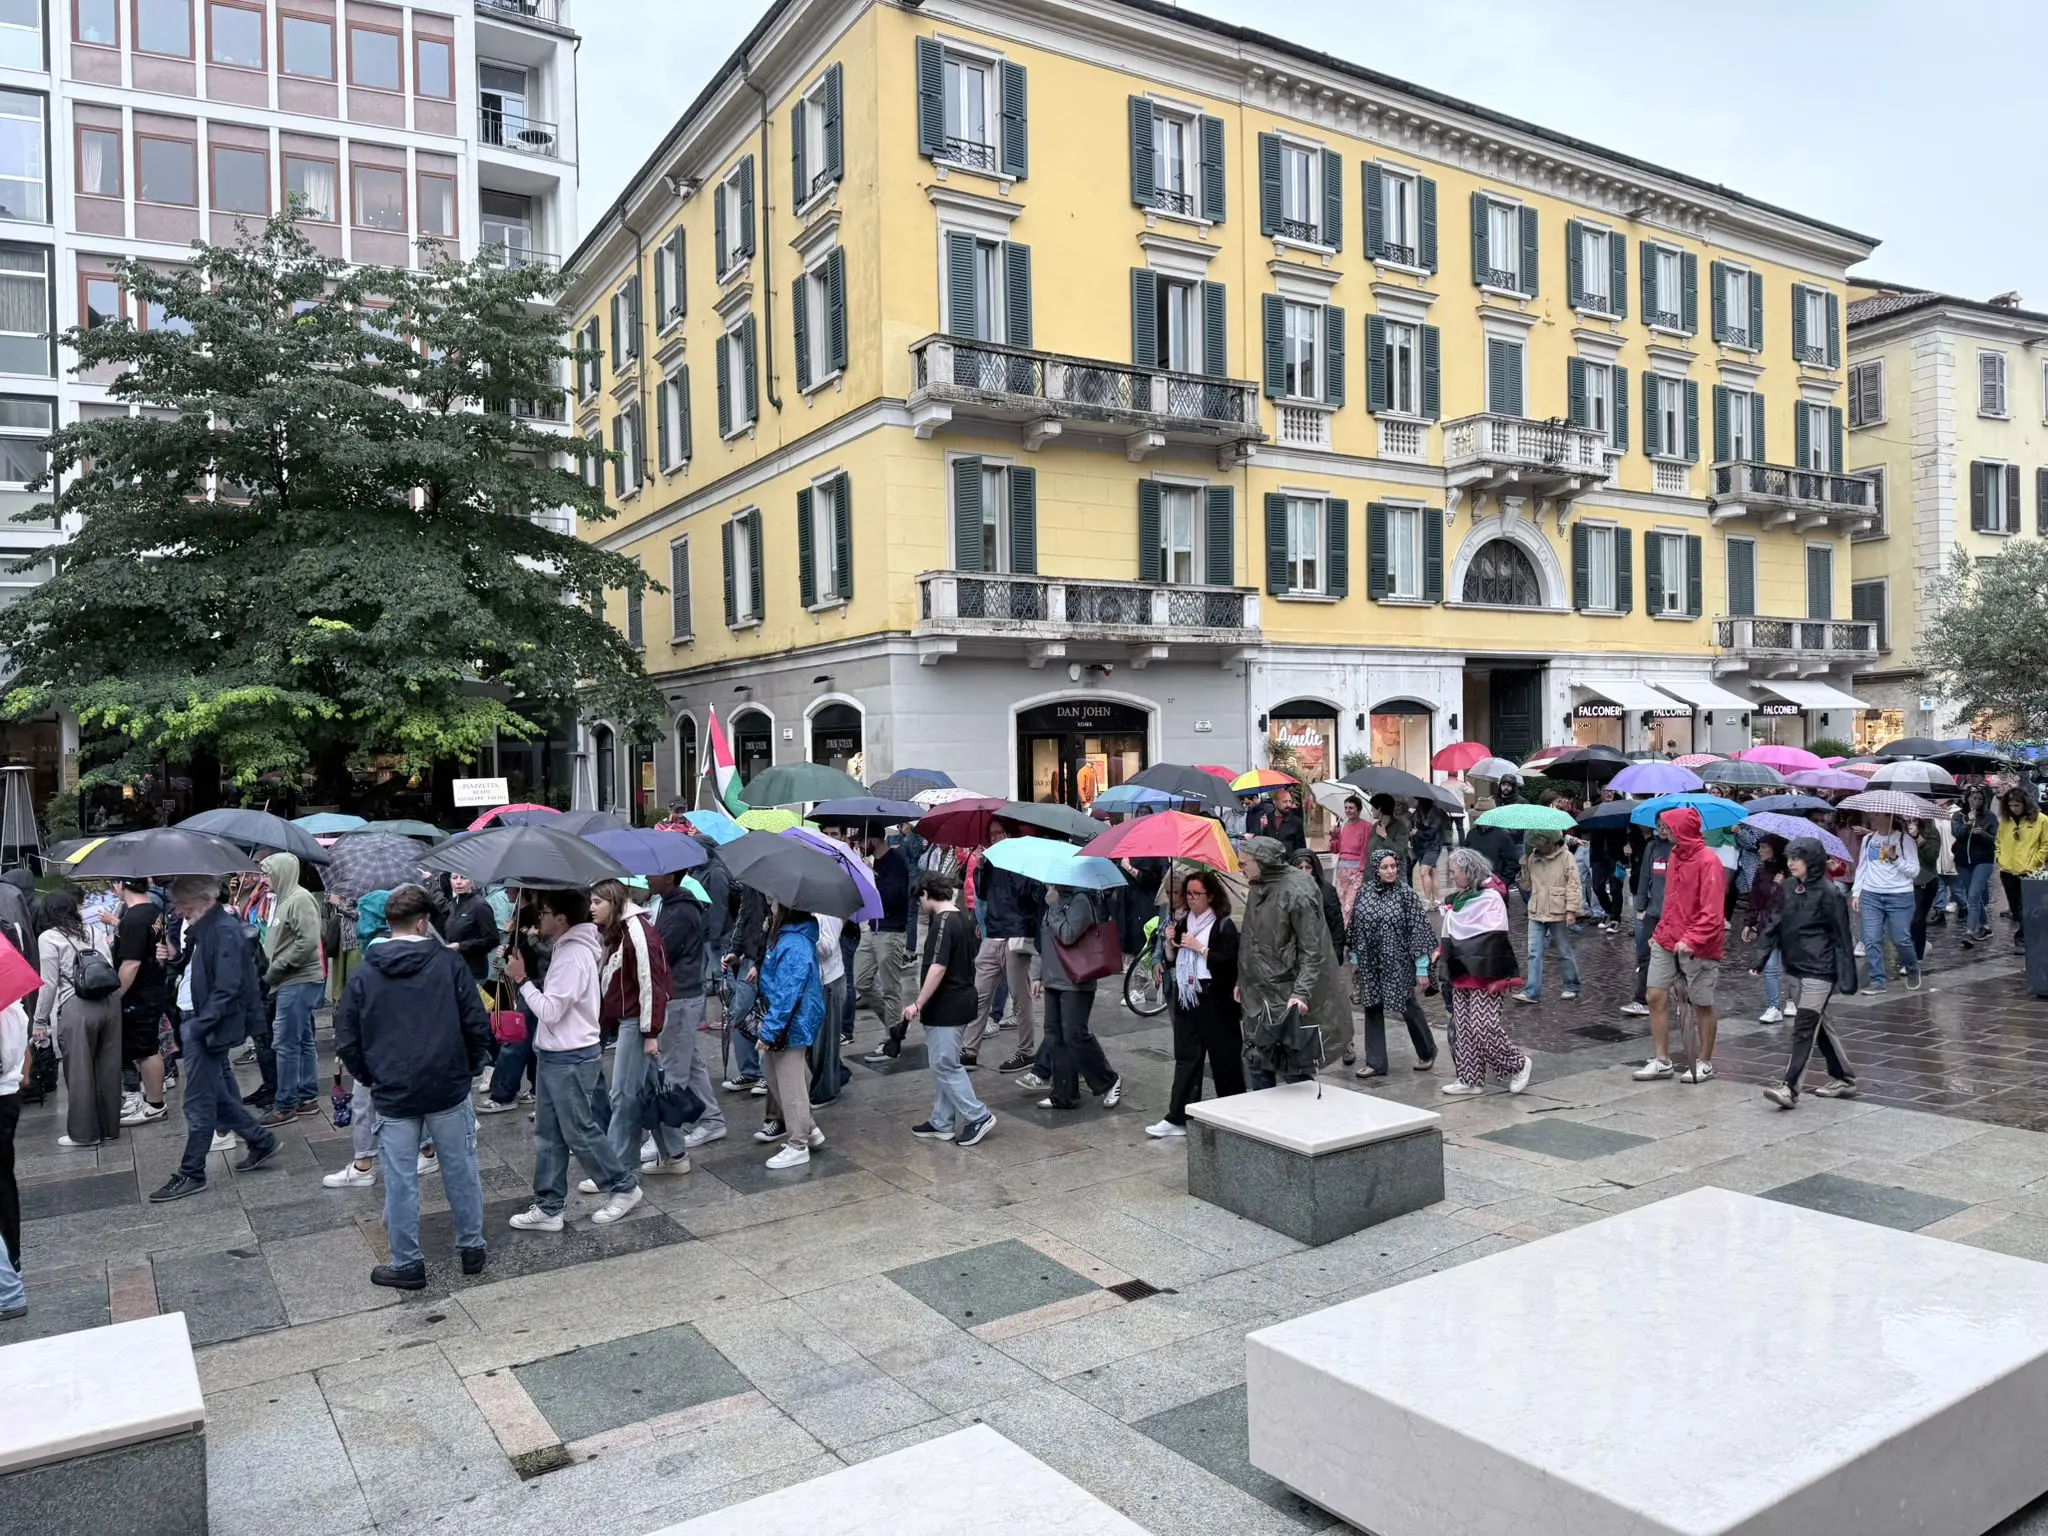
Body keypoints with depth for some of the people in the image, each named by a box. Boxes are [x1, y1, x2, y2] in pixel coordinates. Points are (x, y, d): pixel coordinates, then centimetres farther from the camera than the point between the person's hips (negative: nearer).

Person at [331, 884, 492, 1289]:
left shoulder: (364, 974, 0)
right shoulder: (449, 962, -6)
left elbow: (346, 1041, 1)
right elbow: (477, 1024, -7)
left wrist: (369, 1077, 16)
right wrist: (471, 1066, 9)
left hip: (392, 1094, 1)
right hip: (448, 1089, -1)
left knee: (400, 1182, 9)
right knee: (461, 1171, 13)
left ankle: (407, 1264, 18)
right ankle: (472, 1248, 24)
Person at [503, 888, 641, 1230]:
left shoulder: (574, 956, -22)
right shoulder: (567, 948, 10)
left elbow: (549, 1011, -22)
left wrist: (521, 979, -17)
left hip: (570, 1060, -10)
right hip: (554, 1056, 10)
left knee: (580, 1133, 2)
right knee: (548, 1134, 12)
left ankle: (624, 1187, 17)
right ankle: (548, 1207, 19)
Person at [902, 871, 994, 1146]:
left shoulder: (943, 922, -18)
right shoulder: (963, 918, 10)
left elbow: (938, 967, -24)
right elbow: (973, 952, 19)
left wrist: (918, 1004, -22)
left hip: (946, 1005, -10)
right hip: (963, 998, 10)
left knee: (945, 1065, -2)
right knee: (942, 1064, 15)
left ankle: (978, 1117, 2)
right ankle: (942, 1123, 20)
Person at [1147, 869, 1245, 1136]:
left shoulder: (1224, 925, -7)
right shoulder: (1182, 923, 12)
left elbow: (1230, 963, -17)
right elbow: (1170, 961, 15)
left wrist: (1199, 947, -17)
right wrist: (1169, 943, -3)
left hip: (1215, 1001, -6)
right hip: (1186, 999, 6)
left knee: (1223, 1058, 3)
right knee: (1185, 1058, 6)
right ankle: (1177, 1119, 6)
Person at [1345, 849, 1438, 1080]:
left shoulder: (1407, 894, -9)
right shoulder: (1364, 893, 2)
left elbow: (1419, 930, -8)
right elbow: (1355, 929, 10)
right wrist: (1355, 961, 13)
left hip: (1398, 964, -4)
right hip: (1370, 964, 4)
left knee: (1408, 1008, 6)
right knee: (1372, 1010, 6)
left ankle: (1427, 1052, 31)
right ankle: (1375, 1063, 15)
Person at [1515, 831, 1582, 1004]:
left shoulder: (1566, 858, -8)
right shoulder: (1532, 858, 8)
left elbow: (1573, 885, -10)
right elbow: (1527, 885, 13)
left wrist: (1571, 910, -16)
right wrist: (1523, 868, -4)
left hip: (1558, 914, -4)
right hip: (1536, 913, 4)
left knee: (1564, 952, 10)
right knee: (1534, 953, -1)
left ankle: (1572, 988, 25)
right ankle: (1532, 992, -1)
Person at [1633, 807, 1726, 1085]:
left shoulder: (1708, 861, -15)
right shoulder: (1674, 856, 8)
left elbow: (1711, 912, -20)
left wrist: (1691, 940, -27)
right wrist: (1660, 932, 14)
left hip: (1698, 947, -7)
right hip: (1666, 942, 7)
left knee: (1702, 1005, 7)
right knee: (1656, 997, 3)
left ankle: (1704, 1063, 21)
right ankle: (1662, 1061, 13)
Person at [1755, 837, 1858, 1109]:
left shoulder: (1828, 892, -12)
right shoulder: (1786, 888, 5)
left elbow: (1841, 936, -10)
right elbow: (1775, 925, 10)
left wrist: (1847, 976, -12)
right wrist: (1761, 959, 5)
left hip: (1819, 970, -7)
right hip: (1793, 967, 7)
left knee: (1805, 1027, -9)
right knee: (1818, 1024, 16)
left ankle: (1790, 1088, -11)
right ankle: (1843, 1079, 30)